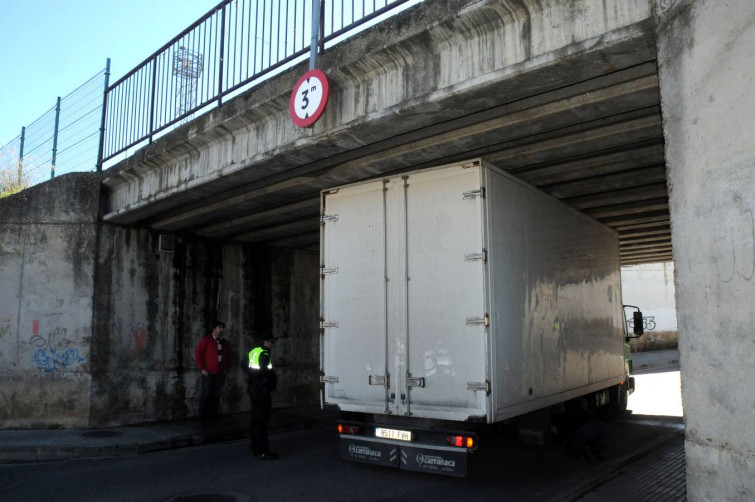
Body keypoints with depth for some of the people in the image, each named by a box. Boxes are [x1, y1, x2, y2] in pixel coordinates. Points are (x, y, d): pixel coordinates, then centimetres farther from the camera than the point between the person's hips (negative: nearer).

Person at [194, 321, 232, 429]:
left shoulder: (225, 343, 13)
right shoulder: (206, 340, -1)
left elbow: (228, 357, 21)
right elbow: (197, 354, -3)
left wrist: (227, 369, 9)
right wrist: (202, 368, -7)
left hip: (220, 374, 4)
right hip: (208, 374, -4)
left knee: (215, 396, 5)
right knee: (206, 395, -4)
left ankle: (211, 418, 15)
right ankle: (202, 420, 5)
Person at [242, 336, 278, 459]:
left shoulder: (253, 351, 10)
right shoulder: (265, 353, -18)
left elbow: (243, 365, 20)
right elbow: (265, 371, -26)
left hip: (253, 388, 9)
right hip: (262, 390, -9)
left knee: (254, 419, 15)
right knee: (262, 420, -6)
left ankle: (255, 448, 24)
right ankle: (263, 452, -2)